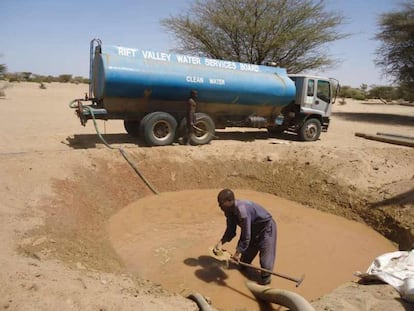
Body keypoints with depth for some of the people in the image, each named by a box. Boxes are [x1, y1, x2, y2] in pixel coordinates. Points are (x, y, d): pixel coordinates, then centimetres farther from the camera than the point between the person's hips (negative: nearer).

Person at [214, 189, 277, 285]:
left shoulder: (242, 209, -40)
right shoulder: (230, 210, -12)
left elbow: (246, 234, -36)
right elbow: (231, 230, -3)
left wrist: (237, 253, -28)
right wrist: (221, 242, -17)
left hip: (266, 226, -8)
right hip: (253, 226, 9)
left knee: (265, 251, -10)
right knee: (247, 247, 20)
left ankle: (266, 277, 6)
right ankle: (243, 263, 44)